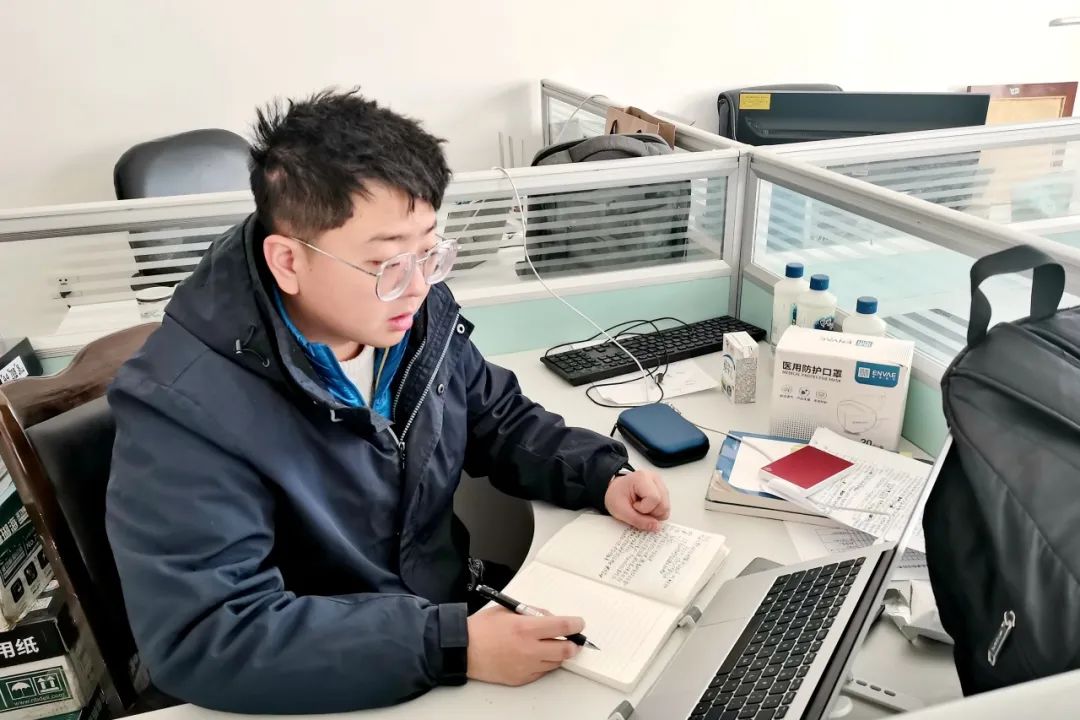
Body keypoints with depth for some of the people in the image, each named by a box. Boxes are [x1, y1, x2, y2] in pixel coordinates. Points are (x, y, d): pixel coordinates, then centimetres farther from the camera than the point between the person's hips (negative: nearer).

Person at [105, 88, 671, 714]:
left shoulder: (416, 315, -7)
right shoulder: (186, 405, -26)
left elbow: (498, 420, 8)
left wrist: (602, 475, -8)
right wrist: (452, 648, -33)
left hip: (454, 611, 5)